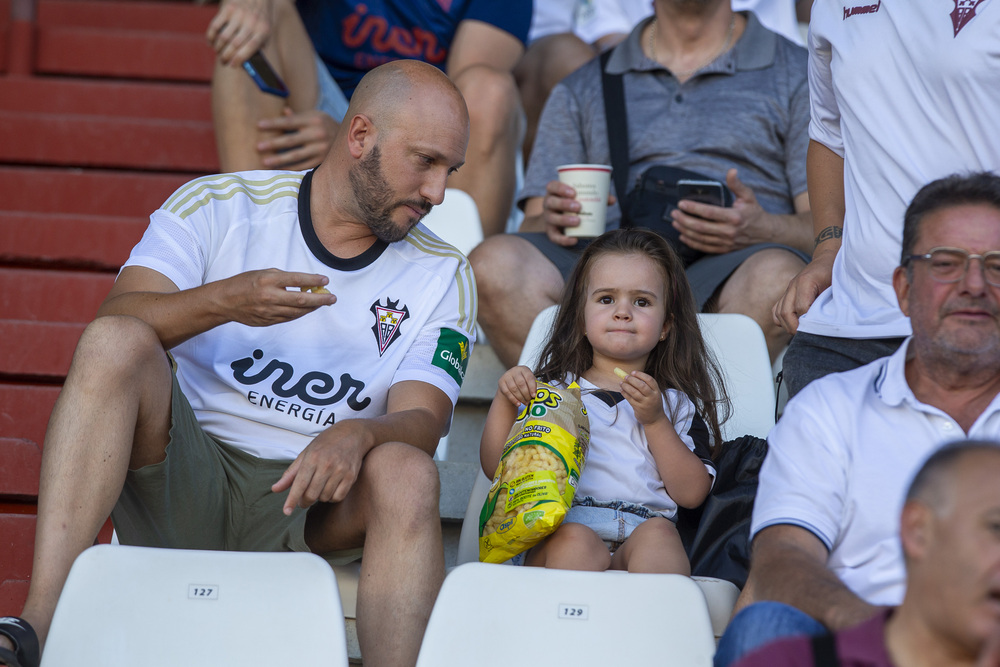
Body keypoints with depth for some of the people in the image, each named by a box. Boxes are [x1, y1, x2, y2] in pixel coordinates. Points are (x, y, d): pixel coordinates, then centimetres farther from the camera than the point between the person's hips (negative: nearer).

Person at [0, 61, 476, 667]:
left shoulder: (443, 278, 9)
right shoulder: (218, 207, 4)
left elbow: (422, 420, -5)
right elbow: (114, 321, -9)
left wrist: (358, 435, -29)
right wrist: (226, 301, -29)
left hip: (306, 504, 1)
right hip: (182, 480, 0)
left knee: (407, 474, -31)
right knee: (115, 343, -27)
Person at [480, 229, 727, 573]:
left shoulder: (678, 402, 23)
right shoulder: (552, 388, 25)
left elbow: (692, 494, 9)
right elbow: (497, 467, 17)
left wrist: (655, 422, 0)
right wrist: (504, 399, 4)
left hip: (642, 533, 0)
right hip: (559, 528, 0)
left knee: (657, 534, -35)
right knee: (576, 542, -36)